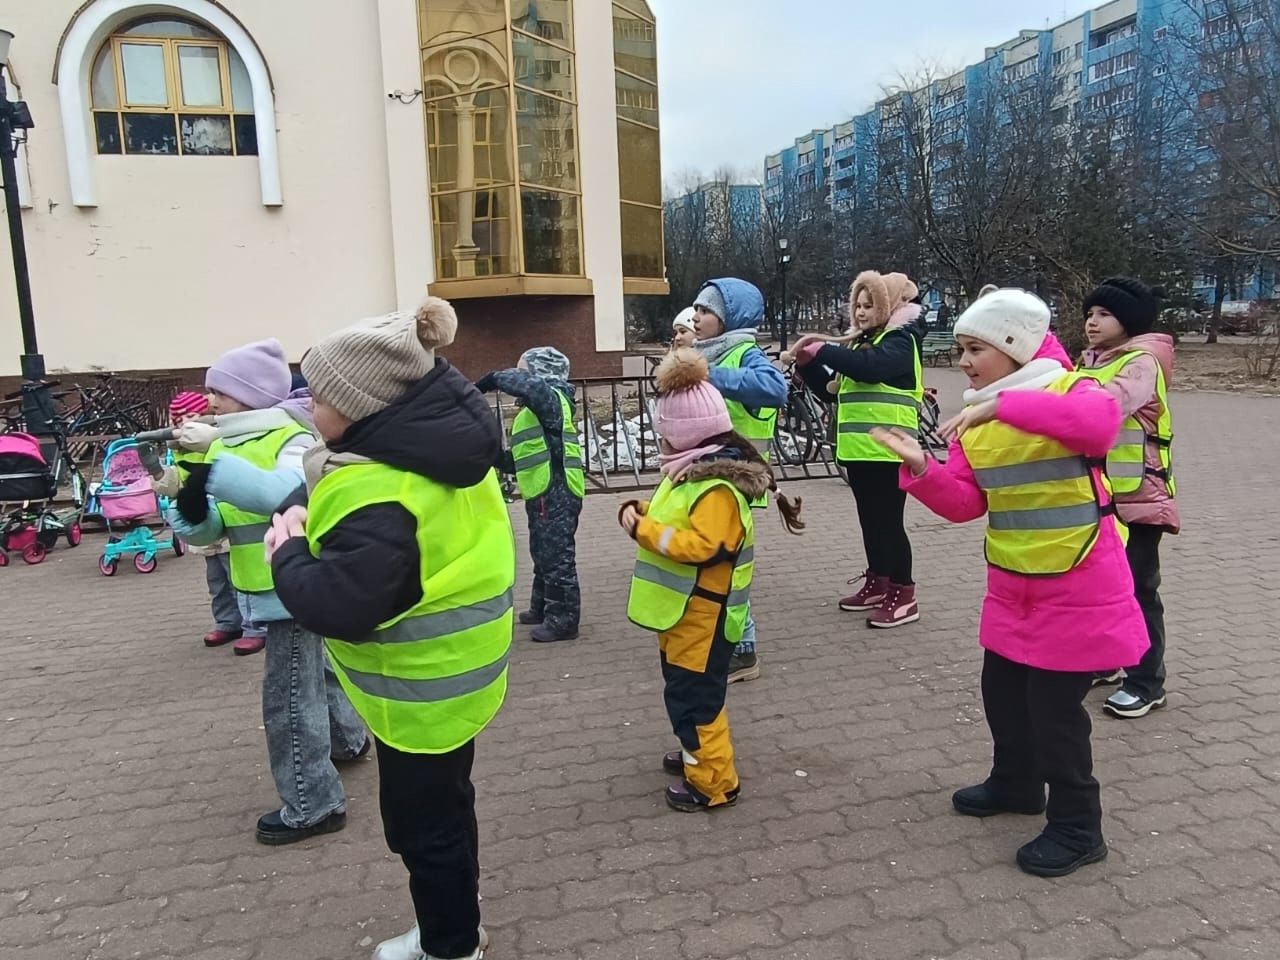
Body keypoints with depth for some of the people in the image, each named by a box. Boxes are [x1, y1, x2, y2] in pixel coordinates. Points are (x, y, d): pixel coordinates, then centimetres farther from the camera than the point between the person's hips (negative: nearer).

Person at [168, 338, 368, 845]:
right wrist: (190, 504, -17)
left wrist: (211, 461, -40)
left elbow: (284, 493, -39)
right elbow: (207, 527, 5)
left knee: (289, 695, -4)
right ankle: (348, 738, 48)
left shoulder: (293, 438, -17)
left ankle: (312, 804, 9)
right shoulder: (226, 443, 7)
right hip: (269, 588, 9)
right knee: (316, 669, 26)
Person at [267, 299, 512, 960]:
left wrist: (289, 555, -16)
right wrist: (307, 523, -6)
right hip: (450, 670, 10)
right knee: (443, 804, 26)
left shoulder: (381, 497, -33)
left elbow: (339, 607, -35)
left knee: (420, 823, 12)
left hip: (420, 688, -10)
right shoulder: (443, 450, -2)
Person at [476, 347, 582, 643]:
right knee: (543, 554, 20)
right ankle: (542, 609, 34)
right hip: (543, 494, 11)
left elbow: (527, 384, -34)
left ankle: (563, 620, 4)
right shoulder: (534, 408, 20)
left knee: (556, 556, -4)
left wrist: (491, 380, -22)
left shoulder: (552, 397, -11)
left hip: (556, 493, -11)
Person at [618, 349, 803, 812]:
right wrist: (640, 511, 0)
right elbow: (675, 520, 19)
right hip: (683, 607, 11)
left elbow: (702, 546, -31)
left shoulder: (717, 486, -24)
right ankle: (699, 752, 40)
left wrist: (644, 529, -25)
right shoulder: (693, 470, 8)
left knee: (693, 695, -1)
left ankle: (713, 782, 12)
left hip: (702, 612, -11)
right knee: (683, 689, 23)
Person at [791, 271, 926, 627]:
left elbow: (869, 366, -28)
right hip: (859, 449, 8)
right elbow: (833, 389, 17)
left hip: (887, 450, -8)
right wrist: (807, 363, 1)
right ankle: (876, 584, 26)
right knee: (869, 519, 15)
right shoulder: (860, 342, 18)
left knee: (889, 521, -5)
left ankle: (903, 597, 2)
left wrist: (822, 350, -20)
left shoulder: (900, 341, -7)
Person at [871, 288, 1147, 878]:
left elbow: (1101, 421, -39)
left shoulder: (1070, 390, -14)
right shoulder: (975, 420, 4)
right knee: (1002, 691, 19)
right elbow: (965, 504, 0)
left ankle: (1077, 828, 22)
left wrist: (1003, 406, -43)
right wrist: (921, 468, -18)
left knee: (1054, 706, 1)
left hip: (1077, 588, -7)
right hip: (1011, 587, 7)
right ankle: (1016, 784, 44)